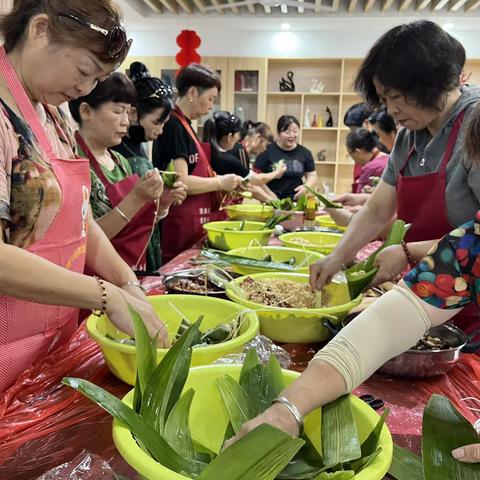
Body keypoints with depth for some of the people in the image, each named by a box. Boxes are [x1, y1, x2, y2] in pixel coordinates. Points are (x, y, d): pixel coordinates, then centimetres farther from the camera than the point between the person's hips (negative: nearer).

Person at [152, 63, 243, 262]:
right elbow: (181, 182, -20)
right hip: (180, 224, -9)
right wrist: (220, 182, -9)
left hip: (193, 222, 9)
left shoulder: (184, 125, 16)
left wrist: (223, 183, 8)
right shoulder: (174, 126, -13)